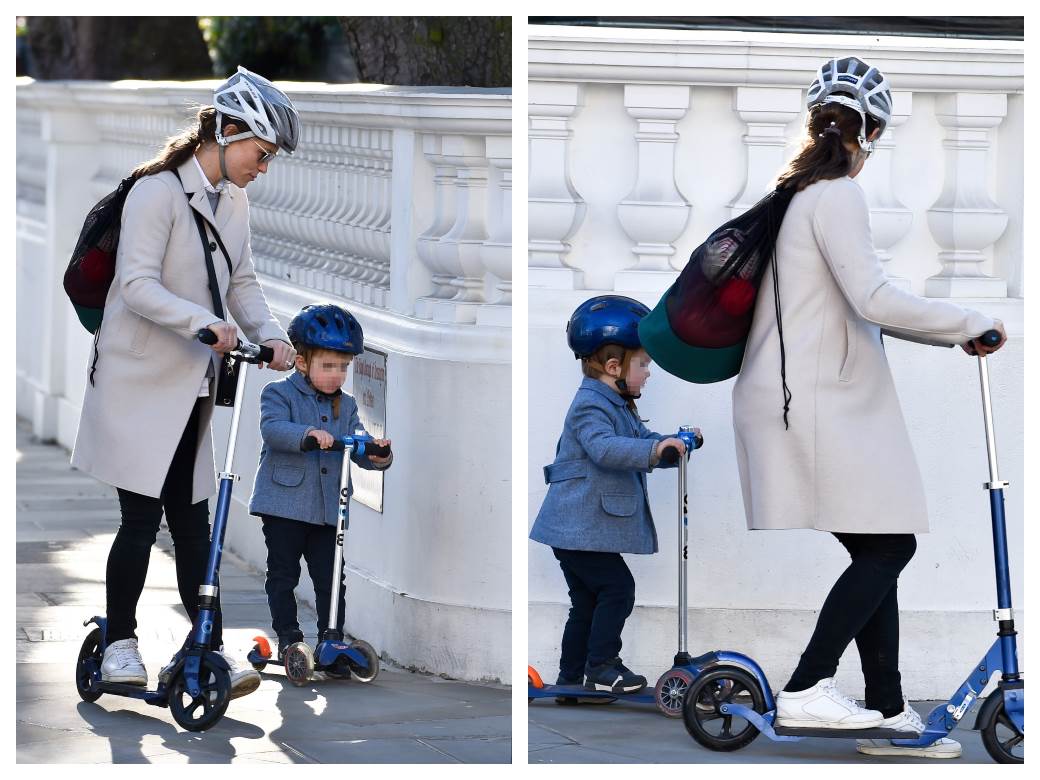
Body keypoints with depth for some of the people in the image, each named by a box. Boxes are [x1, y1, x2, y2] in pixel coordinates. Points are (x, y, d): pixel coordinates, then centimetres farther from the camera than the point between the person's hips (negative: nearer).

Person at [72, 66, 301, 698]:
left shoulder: (234, 200, 10)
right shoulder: (158, 192, -15)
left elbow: (242, 281, 11)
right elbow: (138, 284, -22)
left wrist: (269, 334, -7)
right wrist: (202, 322, -33)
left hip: (193, 386, 7)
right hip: (141, 381, -7)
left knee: (193, 520, 6)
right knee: (141, 519, -5)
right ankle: (120, 643, 9)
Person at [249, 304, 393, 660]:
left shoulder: (346, 407, 12)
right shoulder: (279, 394, -4)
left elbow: (359, 450, 7)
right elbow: (272, 428, -23)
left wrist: (377, 456, -17)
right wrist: (308, 434, -39)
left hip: (328, 508, 4)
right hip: (284, 503, -4)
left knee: (331, 578, 3)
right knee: (283, 574, 3)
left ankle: (332, 639, 10)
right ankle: (288, 637, 12)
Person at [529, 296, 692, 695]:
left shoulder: (618, 407, 17)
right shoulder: (590, 407, -17)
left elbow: (641, 439, 27)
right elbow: (604, 448, -33)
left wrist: (673, 445, 8)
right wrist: (654, 449, -41)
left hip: (580, 528, 10)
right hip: (579, 528, -10)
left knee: (588, 602, 12)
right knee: (617, 588, -9)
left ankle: (571, 680, 17)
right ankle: (601, 668, -4)